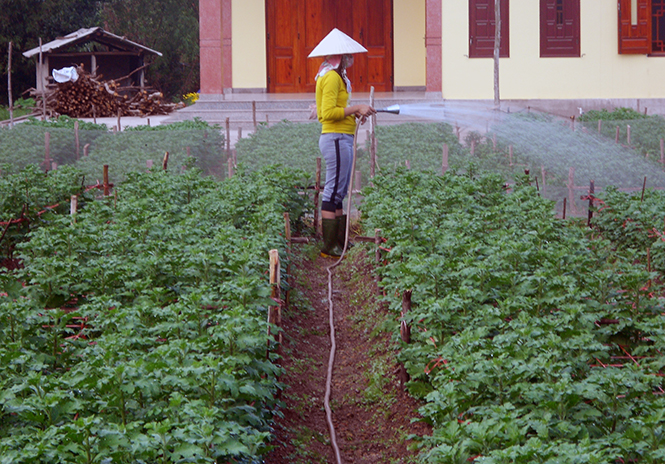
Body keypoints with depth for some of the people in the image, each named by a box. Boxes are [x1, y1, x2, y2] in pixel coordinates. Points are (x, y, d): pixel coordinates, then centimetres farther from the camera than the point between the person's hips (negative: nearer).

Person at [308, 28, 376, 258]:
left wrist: (354, 113, 13)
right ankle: (329, 247, -5)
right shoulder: (332, 77, -13)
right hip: (336, 138, -11)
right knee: (333, 192, -7)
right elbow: (328, 112, -21)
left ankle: (340, 241, 19)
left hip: (342, 139, 11)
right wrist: (355, 108, -16)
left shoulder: (337, 77, 19)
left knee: (339, 193, 13)